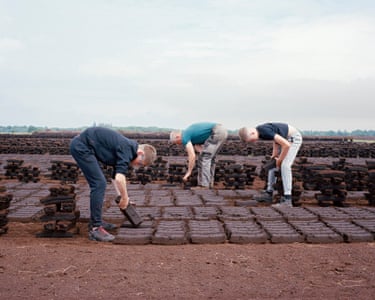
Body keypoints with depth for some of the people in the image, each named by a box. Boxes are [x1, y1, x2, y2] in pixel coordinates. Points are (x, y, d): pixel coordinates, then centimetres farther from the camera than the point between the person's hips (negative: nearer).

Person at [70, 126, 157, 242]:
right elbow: (119, 179, -26)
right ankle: (95, 228, -10)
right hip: (82, 146, -11)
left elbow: (116, 177, 26)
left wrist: (123, 198, 24)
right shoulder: (127, 149, -16)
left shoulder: (127, 149, 13)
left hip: (81, 145, 11)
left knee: (99, 183, 15)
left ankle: (96, 221, 23)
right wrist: (125, 198, -10)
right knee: (99, 184, -12)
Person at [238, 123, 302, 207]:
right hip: (285, 138, 10)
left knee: (285, 165, -22)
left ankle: (287, 200, -24)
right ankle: (269, 192, 21)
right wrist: (274, 155, -1)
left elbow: (286, 145, -36)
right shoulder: (259, 131, -6)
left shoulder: (265, 132, -35)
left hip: (294, 137, -9)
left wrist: (279, 160, -22)